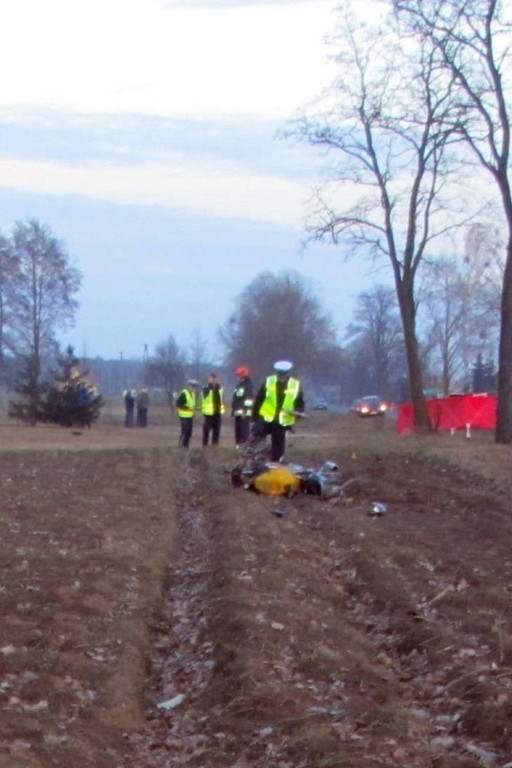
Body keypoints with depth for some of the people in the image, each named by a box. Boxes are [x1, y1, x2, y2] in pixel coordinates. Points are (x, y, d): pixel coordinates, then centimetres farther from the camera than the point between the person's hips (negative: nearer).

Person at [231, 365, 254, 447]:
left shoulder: (248, 386, -11)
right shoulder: (239, 385, 20)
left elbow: (248, 399, -19)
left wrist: (245, 411, -23)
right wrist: (233, 409, 24)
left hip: (244, 413, -10)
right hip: (238, 412, 10)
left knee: (244, 430, -13)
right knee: (238, 430, 12)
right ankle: (238, 445, 17)